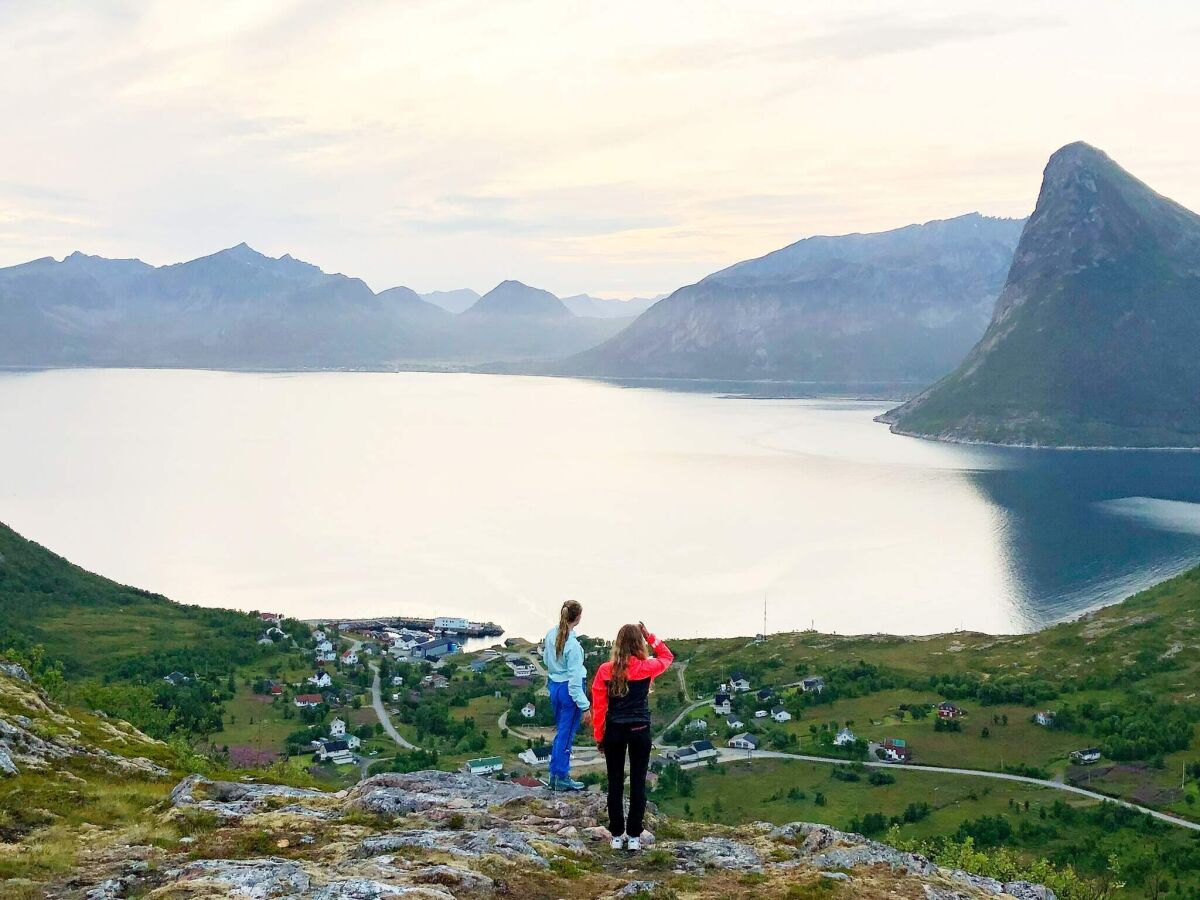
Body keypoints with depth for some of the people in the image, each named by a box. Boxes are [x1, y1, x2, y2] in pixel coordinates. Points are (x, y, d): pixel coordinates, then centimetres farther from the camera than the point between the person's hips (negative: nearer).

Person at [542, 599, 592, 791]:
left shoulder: (551, 635, -3)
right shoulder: (573, 645, -23)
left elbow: (546, 660, 13)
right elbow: (575, 679, -21)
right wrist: (584, 707, -16)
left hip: (554, 686, 7)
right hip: (569, 689, -7)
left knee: (561, 732, 19)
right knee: (566, 734, 4)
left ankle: (554, 775, 25)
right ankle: (562, 778, 13)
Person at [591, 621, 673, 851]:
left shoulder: (605, 670, -6)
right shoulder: (645, 667, -8)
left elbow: (598, 707, -2)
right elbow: (667, 657, 14)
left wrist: (599, 736, 8)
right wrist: (651, 638, 11)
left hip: (614, 731, 1)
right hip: (640, 730, -1)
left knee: (615, 783, 10)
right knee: (638, 783, 7)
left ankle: (616, 836, 15)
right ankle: (634, 836, 9)